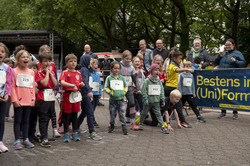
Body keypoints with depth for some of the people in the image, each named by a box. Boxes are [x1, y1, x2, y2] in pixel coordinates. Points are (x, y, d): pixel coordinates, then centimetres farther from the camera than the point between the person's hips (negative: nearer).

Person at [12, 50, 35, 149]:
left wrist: (33, 99, 6)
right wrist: (15, 100, -13)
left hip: (28, 101, 4)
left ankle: (26, 139, 19)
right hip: (18, 101, -4)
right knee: (17, 120, 3)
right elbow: (12, 86, -7)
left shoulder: (31, 72, 10)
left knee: (26, 121, 11)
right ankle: (17, 140, 10)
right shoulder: (15, 71, -5)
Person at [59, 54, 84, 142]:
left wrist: (81, 84, -2)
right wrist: (72, 86, -28)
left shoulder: (78, 73, 14)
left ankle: (75, 133, 21)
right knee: (67, 115, 2)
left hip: (76, 95, 5)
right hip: (67, 95, -5)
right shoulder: (65, 72, -3)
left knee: (75, 115, 11)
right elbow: (62, 82, -19)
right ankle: (66, 134, 11)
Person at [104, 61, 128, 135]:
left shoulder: (121, 77, 9)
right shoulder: (109, 78, 0)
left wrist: (124, 92, 4)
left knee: (122, 114, -4)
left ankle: (124, 127, 2)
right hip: (112, 99, -1)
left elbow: (125, 86, 19)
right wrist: (110, 93, -11)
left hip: (121, 99, 1)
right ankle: (111, 125, 27)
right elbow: (106, 87, 0)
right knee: (112, 113, 10)